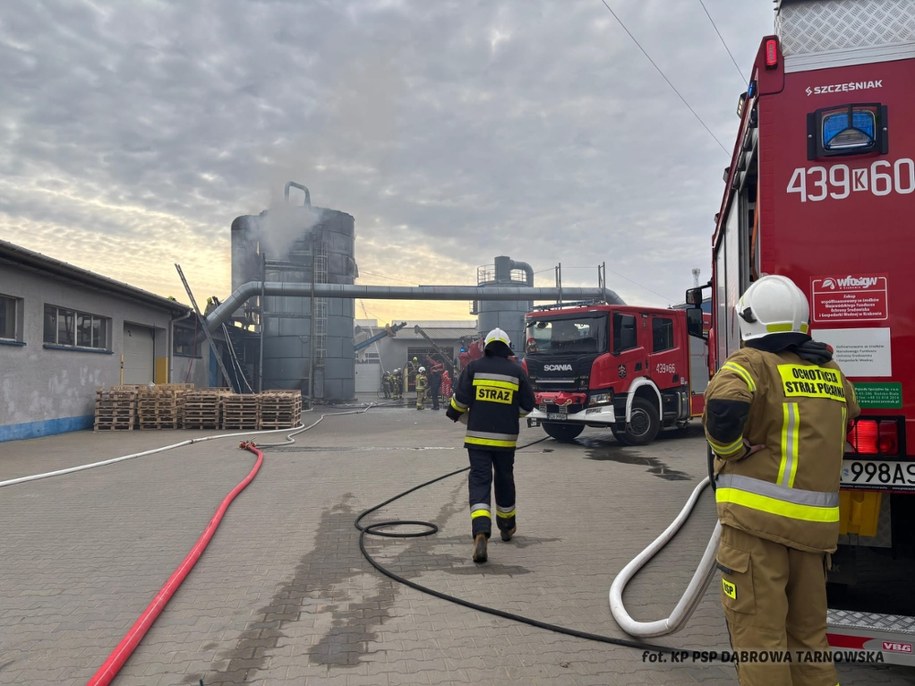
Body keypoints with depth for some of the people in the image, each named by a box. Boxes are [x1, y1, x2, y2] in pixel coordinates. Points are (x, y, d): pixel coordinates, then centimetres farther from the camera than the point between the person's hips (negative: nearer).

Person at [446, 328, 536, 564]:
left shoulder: (474, 368, -2)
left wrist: (454, 414, 16)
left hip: (477, 437, -1)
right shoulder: (517, 371, 1)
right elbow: (527, 405, 5)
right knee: (504, 479, 20)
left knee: (479, 481, -2)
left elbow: (460, 399, -4)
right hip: (505, 438, 1)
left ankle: (481, 533, -21)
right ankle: (507, 527, 38)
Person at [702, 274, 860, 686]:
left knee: (758, 634, 3)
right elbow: (848, 418, 29)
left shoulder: (753, 363, -9)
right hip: (814, 519, 7)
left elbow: (723, 405, -28)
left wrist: (729, 449, -12)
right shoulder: (829, 370, 12)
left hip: (757, 516, -6)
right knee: (809, 632, 20)